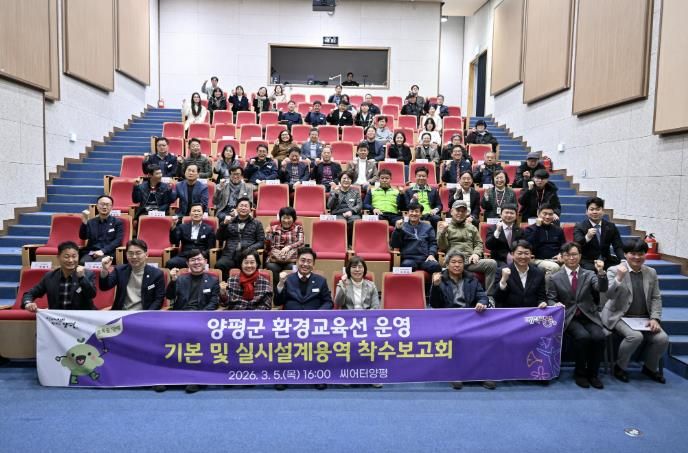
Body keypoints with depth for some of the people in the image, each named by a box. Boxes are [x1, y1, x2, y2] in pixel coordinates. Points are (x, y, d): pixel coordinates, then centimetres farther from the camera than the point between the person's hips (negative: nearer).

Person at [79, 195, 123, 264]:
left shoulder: (117, 222, 10)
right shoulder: (91, 222, 18)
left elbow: (118, 241, -1)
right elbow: (83, 237, 4)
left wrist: (103, 251, -14)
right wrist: (84, 222, -12)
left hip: (107, 253, -2)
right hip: (90, 253, 2)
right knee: (83, 263, -30)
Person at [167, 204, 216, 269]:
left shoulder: (209, 229, 13)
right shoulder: (183, 227, 19)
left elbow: (211, 248, 8)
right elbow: (174, 242, 7)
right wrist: (173, 227, -7)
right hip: (184, 256, 2)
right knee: (170, 263, -30)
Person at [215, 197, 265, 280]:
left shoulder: (256, 224, 19)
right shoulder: (229, 221, 24)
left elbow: (261, 241, 11)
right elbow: (219, 238, 16)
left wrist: (250, 249, -8)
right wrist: (224, 224, 0)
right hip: (229, 255, 2)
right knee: (219, 265, -32)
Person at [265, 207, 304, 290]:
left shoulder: (298, 228, 16)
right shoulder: (273, 228, 19)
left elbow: (301, 242, -2)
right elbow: (268, 245, 11)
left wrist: (289, 247, -21)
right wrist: (267, 233, -9)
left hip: (292, 258, -1)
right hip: (274, 258, 1)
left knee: (291, 267, -34)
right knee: (272, 267, -31)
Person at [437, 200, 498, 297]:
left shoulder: (471, 227, 27)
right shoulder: (444, 226, 16)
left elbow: (479, 243, 21)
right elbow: (442, 247, 4)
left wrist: (476, 254, -1)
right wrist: (443, 231, -13)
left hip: (470, 260, 4)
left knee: (492, 263, -23)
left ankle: (488, 296, -16)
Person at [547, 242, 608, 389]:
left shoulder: (589, 274, 9)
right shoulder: (555, 278, 5)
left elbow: (602, 289, -9)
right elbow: (550, 299, 5)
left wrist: (601, 272, -26)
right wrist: (556, 304, -18)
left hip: (589, 316, 2)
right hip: (569, 318, -2)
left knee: (599, 337, -26)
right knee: (582, 336, -30)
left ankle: (592, 373, -4)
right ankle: (580, 373, -7)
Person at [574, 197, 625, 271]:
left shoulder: (611, 226, 9)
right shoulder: (579, 227, -2)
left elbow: (618, 247, 3)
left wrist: (623, 261, -17)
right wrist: (587, 237, -36)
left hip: (607, 261, 4)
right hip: (588, 262, -4)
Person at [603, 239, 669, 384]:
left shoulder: (651, 272, 8)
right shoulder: (614, 270, -6)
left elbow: (656, 298, 11)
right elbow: (609, 295, -16)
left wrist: (655, 318, -4)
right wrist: (619, 278, -31)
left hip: (643, 318, 5)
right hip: (619, 316, -5)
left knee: (663, 339, -17)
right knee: (635, 336, -31)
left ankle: (650, 367, 13)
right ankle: (620, 367, -4)